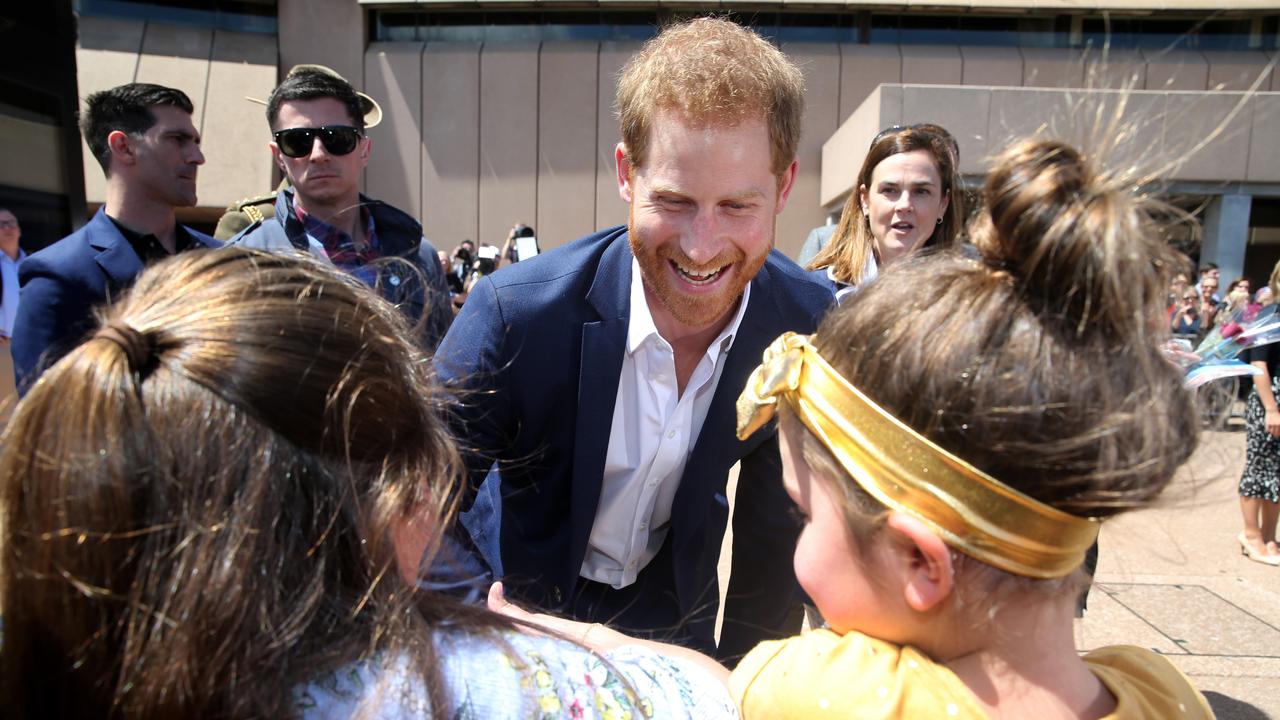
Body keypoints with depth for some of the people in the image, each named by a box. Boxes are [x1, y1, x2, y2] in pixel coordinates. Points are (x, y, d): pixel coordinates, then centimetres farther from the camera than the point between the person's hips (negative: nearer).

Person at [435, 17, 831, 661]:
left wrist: (742, 672, -1)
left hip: (677, 613, 2)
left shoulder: (809, 325, -22)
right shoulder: (511, 313, -31)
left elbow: (773, 519, -8)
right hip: (520, 602, -1)